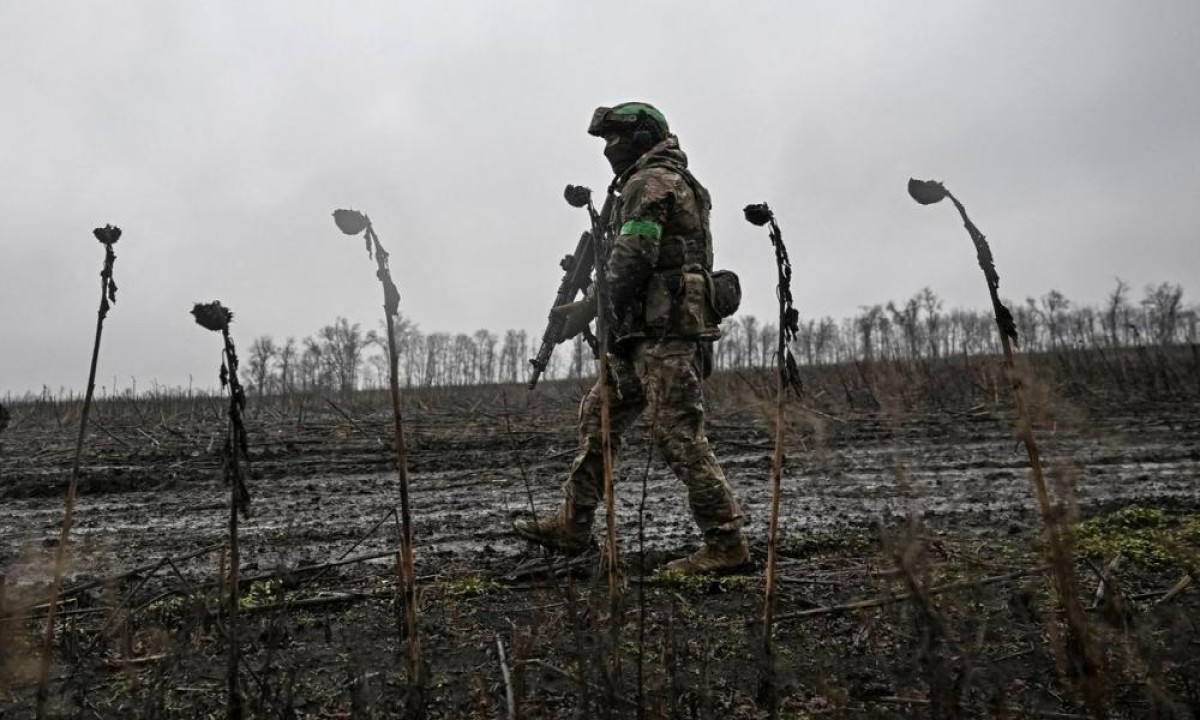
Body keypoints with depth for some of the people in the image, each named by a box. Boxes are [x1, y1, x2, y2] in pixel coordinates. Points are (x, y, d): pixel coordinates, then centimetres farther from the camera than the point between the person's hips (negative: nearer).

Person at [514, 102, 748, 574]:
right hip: (649, 335, 11)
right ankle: (572, 526, 19)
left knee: (678, 435, -9)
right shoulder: (675, 182, 25)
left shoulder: (651, 182, -7)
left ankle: (725, 544, -1)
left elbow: (630, 261, -17)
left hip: (664, 331, -11)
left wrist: (586, 312, -9)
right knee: (599, 415, 13)